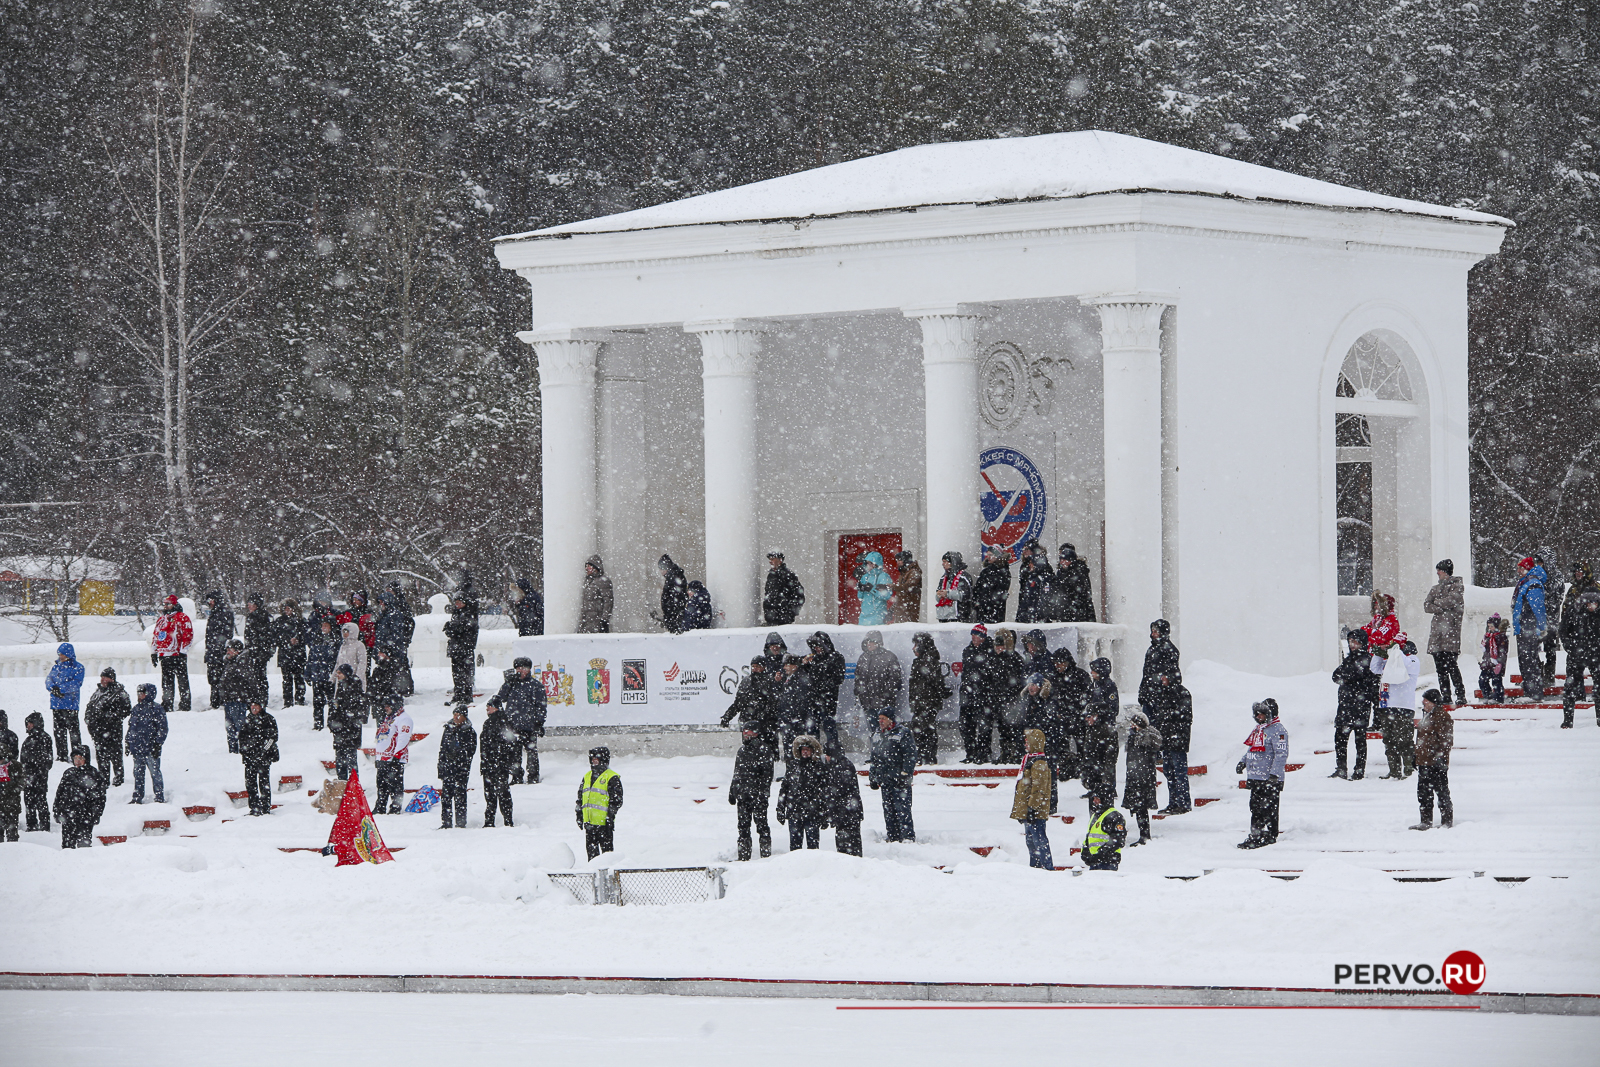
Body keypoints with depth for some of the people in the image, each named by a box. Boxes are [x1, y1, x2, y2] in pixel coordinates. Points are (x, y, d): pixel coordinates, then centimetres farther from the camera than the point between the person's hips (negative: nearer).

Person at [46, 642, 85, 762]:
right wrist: (53, 688, -13)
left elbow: (76, 683, -13)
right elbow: (48, 679, 9)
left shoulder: (77, 667, -1)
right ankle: (61, 755, 14)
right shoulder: (56, 667, 17)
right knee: (59, 730, 8)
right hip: (56, 703, 6)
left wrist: (60, 689, -19)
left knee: (73, 730, -7)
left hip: (70, 703, -6)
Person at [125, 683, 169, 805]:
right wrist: (128, 743, 16)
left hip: (150, 749, -7)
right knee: (138, 773, 11)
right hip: (137, 748, 7)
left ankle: (160, 798, 1)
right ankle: (137, 797, 18)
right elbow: (131, 727, 21)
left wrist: (158, 744, -12)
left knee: (155, 773, -4)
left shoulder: (157, 709, -6)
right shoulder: (137, 709, 14)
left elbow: (162, 729, -7)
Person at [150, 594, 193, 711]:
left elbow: (188, 635, -8)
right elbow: (155, 636, 24)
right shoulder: (161, 619, 20)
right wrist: (153, 652, 18)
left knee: (182, 680, -5)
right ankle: (167, 705, 14)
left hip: (178, 655, -7)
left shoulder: (182, 618, -3)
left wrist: (183, 651, -13)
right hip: (164, 655, 7)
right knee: (166, 681, 10)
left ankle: (184, 705, -5)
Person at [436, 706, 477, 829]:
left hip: (461, 768, -5)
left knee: (459, 795, -7)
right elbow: (442, 748, 20)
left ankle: (461, 823, -4)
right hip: (447, 767, 5)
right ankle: (446, 822, 8)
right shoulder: (448, 729, 16)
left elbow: (471, 750, -3)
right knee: (445, 795, 2)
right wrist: (440, 765, 14)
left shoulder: (470, 732, 2)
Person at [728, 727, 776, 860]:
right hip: (742, 794, 7)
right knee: (743, 825, 8)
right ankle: (743, 855, 13)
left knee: (761, 823, -5)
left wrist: (763, 792, -18)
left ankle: (766, 854, -1)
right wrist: (732, 791, 19)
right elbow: (737, 773, 24)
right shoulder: (742, 750, 17)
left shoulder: (764, 750, -5)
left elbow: (767, 774, -11)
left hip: (757, 794, -7)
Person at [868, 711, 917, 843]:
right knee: (888, 810, 8)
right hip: (884, 780, 7)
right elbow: (874, 759, 25)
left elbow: (910, 756, -9)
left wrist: (905, 774, -15)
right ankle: (892, 835, 14)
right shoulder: (877, 736, 18)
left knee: (902, 808, -11)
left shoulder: (902, 733, -4)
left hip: (899, 779, -7)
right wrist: (872, 777, 20)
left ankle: (908, 836, -11)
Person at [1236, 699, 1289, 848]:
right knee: (1255, 807, 12)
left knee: (1269, 808, -4)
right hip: (1255, 778, 9)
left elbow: (1281, 754, -19)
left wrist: (1274, 774, -24)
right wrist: (1243, 763, 20)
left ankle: (1270, 836, 1)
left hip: (1270, 779, -9)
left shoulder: (1277, 731, -13)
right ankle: (1255, 835, 18)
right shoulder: (1258, 729, 17)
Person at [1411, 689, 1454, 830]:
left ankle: (1447, 822, 4)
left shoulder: (1442, 716, -13)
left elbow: (1446, 740, -17)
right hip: (1424, 762, 10)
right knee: (1423, 793, 13)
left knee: (1441, 792, -3)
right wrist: (1417, 758, 25)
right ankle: (1425, 822, 21)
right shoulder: (1427, 715, 17)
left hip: (1436, 762, -10)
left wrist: (1441, 756, -22)